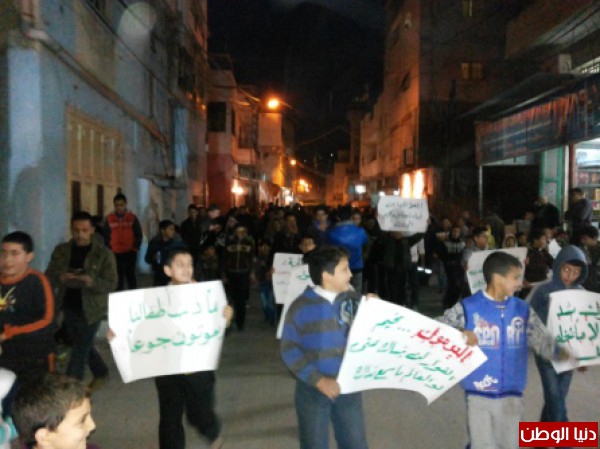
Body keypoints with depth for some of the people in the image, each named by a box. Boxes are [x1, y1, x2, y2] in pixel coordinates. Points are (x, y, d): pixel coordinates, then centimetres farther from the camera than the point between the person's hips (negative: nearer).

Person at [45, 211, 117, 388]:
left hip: (90, 310, -5)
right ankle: (101, 373, 43)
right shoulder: (61, 251, 2)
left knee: (79, 353, -1)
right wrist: (60, 278, -21)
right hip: (68, 308, 5)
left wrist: (91, 282, -31)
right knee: (84, 347, 21)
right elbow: (48, 278, 1)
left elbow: (111, 284, -12)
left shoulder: (104, 253, -9)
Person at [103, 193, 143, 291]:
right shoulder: (109, 218, 3)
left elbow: (139, 235, 4)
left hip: (130, 253, -1)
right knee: (118, 277, 5)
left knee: (130, 276, 1)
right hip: (115, 253, 1)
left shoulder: (132, 217, 1)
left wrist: (135, 248, -5)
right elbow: (106, 236, 7)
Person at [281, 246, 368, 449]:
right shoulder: (301, 307, -12)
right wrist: (318, 380, -19)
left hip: (348, 387, 3)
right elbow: (289, 350, -12)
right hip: (312, 390, -2)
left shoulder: (353, 300, -3)